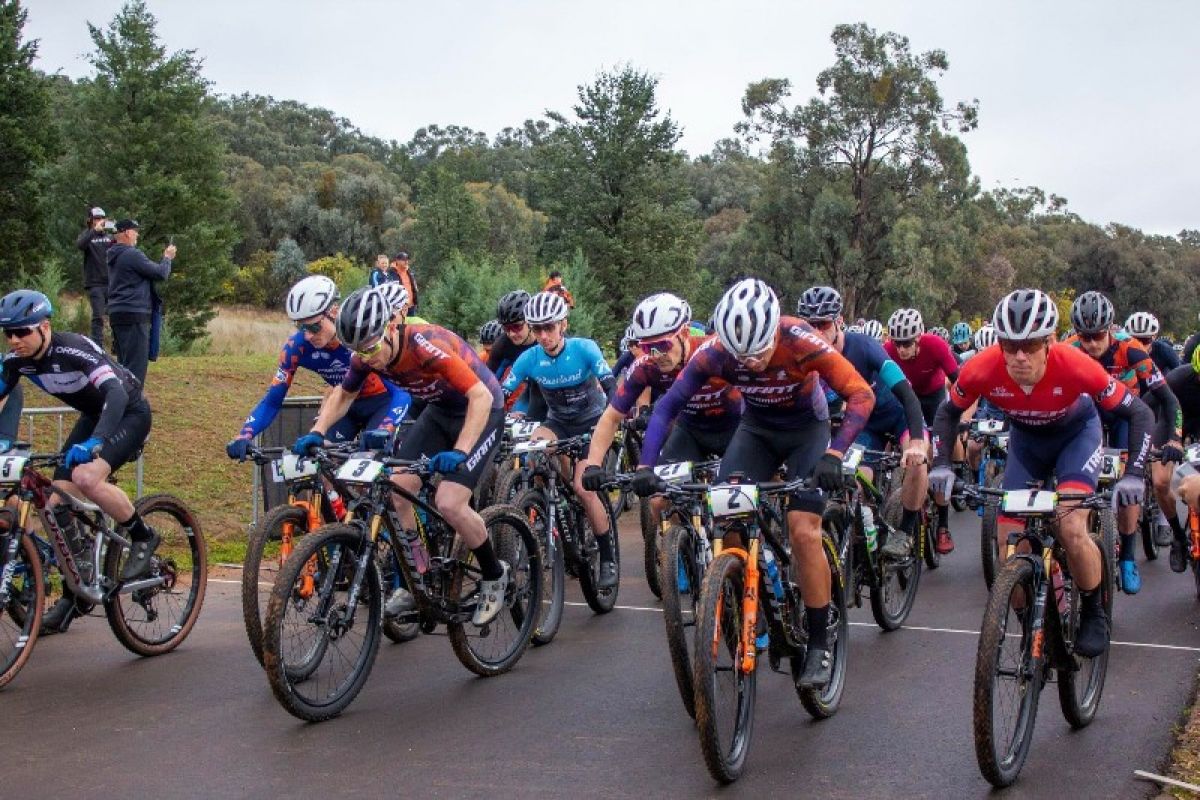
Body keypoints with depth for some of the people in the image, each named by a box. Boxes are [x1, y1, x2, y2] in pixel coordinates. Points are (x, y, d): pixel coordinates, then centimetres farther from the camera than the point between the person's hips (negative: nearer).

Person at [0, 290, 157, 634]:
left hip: (129, 413, -7)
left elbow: (116, 394, -42)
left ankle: (142, 536, -8)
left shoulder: (74, 349, -32)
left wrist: (93, 442, -56)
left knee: (86, 476, -33)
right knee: (57, 505, -3)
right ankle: (74, 595, 10)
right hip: (93, 415, 7)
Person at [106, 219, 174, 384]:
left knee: (124, 364, 16)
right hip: (134, 315, -10)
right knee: (136, 365, -9)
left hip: (117, 315, 10)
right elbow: (160, 273, -10)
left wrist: (164, 258, 14)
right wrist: (167, 258, 8)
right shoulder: (132, 254, -13)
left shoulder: (114, 256, 16)